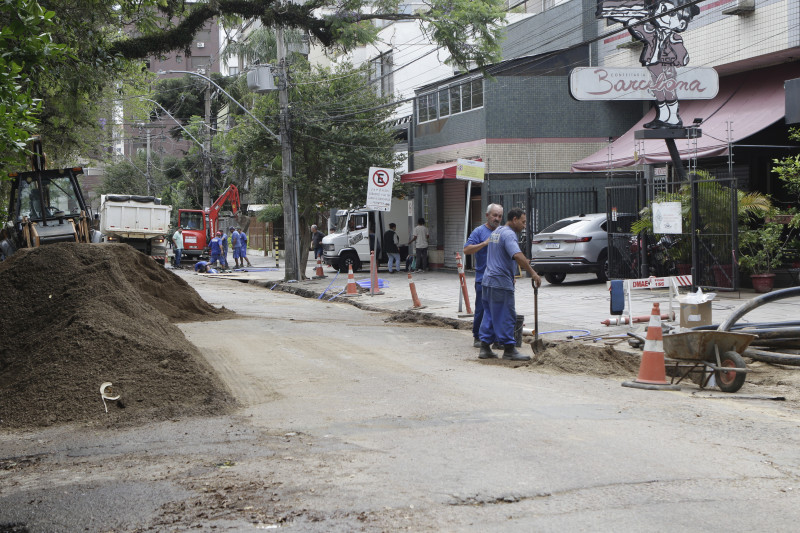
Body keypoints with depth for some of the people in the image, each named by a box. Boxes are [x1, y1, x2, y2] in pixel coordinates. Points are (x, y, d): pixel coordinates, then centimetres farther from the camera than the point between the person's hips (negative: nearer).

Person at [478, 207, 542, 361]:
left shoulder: (496, 232, 18)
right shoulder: (509, 234, -15)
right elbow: (518, 256, -29)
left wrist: (524, 262, 30)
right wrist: (533, 273, -29)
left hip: (488, 279, 10)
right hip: (501, 282, -10)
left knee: (490, 314, 13)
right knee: (506, 316, -5)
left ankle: (485, 348, 14)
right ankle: (509, 349, -1)